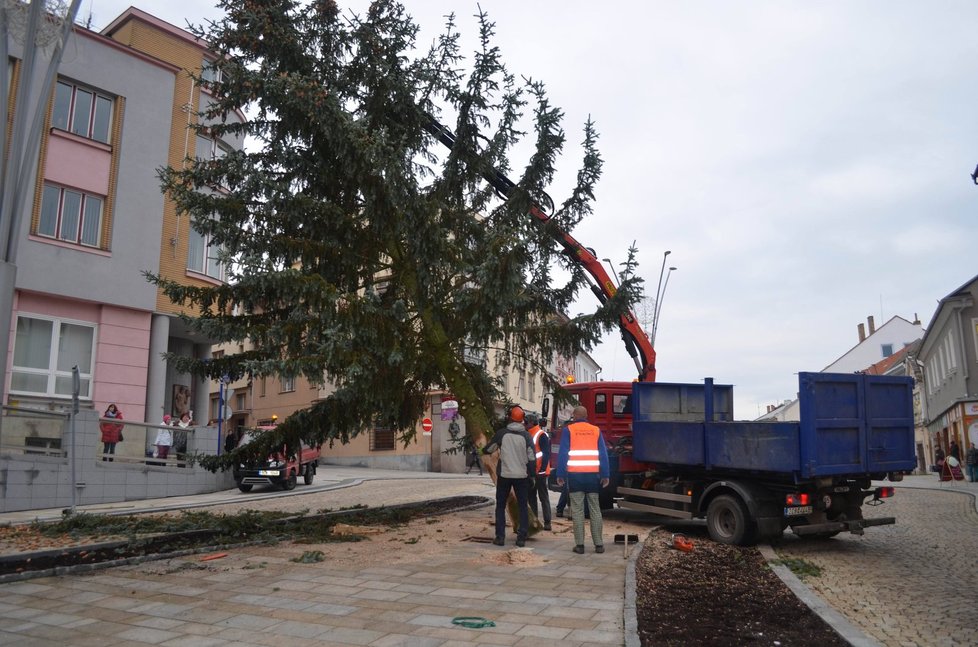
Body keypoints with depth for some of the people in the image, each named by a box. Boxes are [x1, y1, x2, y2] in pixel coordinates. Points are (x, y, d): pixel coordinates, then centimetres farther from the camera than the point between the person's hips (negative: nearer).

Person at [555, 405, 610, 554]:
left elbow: (563, 454, -3)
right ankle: (599, 544, 8)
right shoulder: (596, 430, 8)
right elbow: (603, 454, 6)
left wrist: (560, 475, 0)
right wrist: (605, 475, 8)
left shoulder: (568, 430, 2)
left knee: (577, 510, 2)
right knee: (595, 509, 8)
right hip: (593, 474, 2)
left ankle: (579, 545, 1)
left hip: (575, 474, -2)